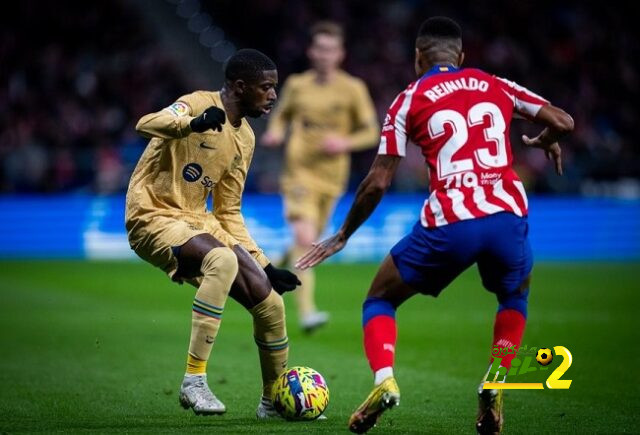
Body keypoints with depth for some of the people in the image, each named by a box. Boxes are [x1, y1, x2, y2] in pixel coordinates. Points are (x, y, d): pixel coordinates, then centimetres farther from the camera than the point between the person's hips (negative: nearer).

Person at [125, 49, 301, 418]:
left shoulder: (245, 138, 12)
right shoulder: (198, 104, -12)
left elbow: (229, 214, 18)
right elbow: (146, 124, -34)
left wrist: (264, 264, 11)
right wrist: (193, 124, -53)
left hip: (198, 221, 8)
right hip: (154, 217, -8)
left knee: (270, 301, -2)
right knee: (222, 259, -37)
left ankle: (274, 401, 21)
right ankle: (194, 381, -32)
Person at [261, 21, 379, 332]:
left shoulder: (353, 89, 0)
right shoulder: (296, 85, 4)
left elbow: (371, 132, 3)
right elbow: (281, 115, 20)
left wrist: (345, 142, -16)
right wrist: (275, 133, -3)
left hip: (331, 176, 2)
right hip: (299, 170, -2)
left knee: (309, 241, 13)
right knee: (304, 238, -18)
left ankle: (288, 258, 50)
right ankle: (306, 311, -23)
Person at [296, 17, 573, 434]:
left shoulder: (409, 100, 10)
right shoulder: (496, 85, 17)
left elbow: (378, 183, 6)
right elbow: (563, 123, 12)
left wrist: (343, 235, 19)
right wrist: (547, 142, 36)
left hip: (449, 224, -2)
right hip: (508, 216, 2)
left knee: (380, 300, 19)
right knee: (515, 297, 34)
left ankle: (384, 381, -7)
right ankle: (495, 386, 11)